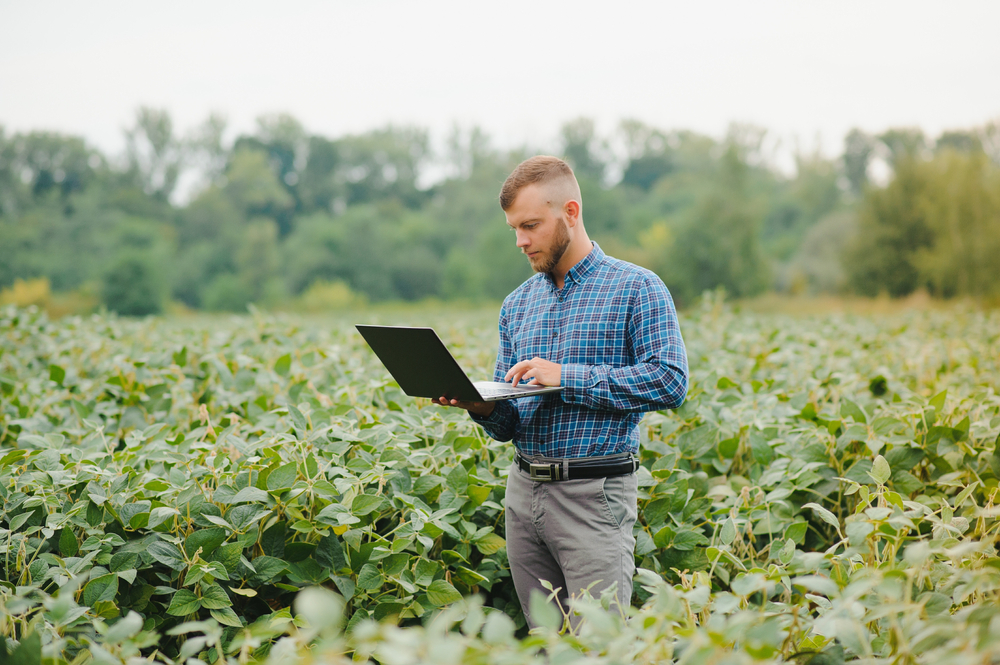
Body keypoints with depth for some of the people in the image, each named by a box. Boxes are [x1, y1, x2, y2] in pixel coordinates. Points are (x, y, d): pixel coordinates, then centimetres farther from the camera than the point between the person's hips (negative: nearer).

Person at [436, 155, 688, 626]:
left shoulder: (636, 288, -3)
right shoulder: (517, 304, 15)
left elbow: (670, 380, -15)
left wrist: (567, 378, -17)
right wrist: (483, 407, -7)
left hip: (594, 497, -6)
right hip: (523, 493, 6)